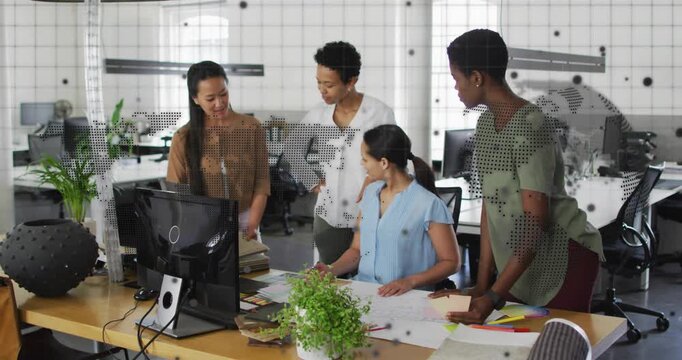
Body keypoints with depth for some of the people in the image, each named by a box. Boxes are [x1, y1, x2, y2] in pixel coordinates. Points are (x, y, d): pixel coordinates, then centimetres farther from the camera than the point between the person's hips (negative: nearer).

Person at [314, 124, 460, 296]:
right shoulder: (370, 193, 11)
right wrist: (332, 270, -2)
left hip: (408, 297, -5)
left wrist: (411, 281, -18)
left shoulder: (428, 204, -10)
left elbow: (451, 262, -5)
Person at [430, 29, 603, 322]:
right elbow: (490, 204, 4)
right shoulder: (486, 123, 5)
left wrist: (493, 297, -27)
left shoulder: (530, 127, -21)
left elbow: (535, 224, -24)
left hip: (564, 256, -7)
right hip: (519, 263, 7)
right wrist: (481, 285, 0)